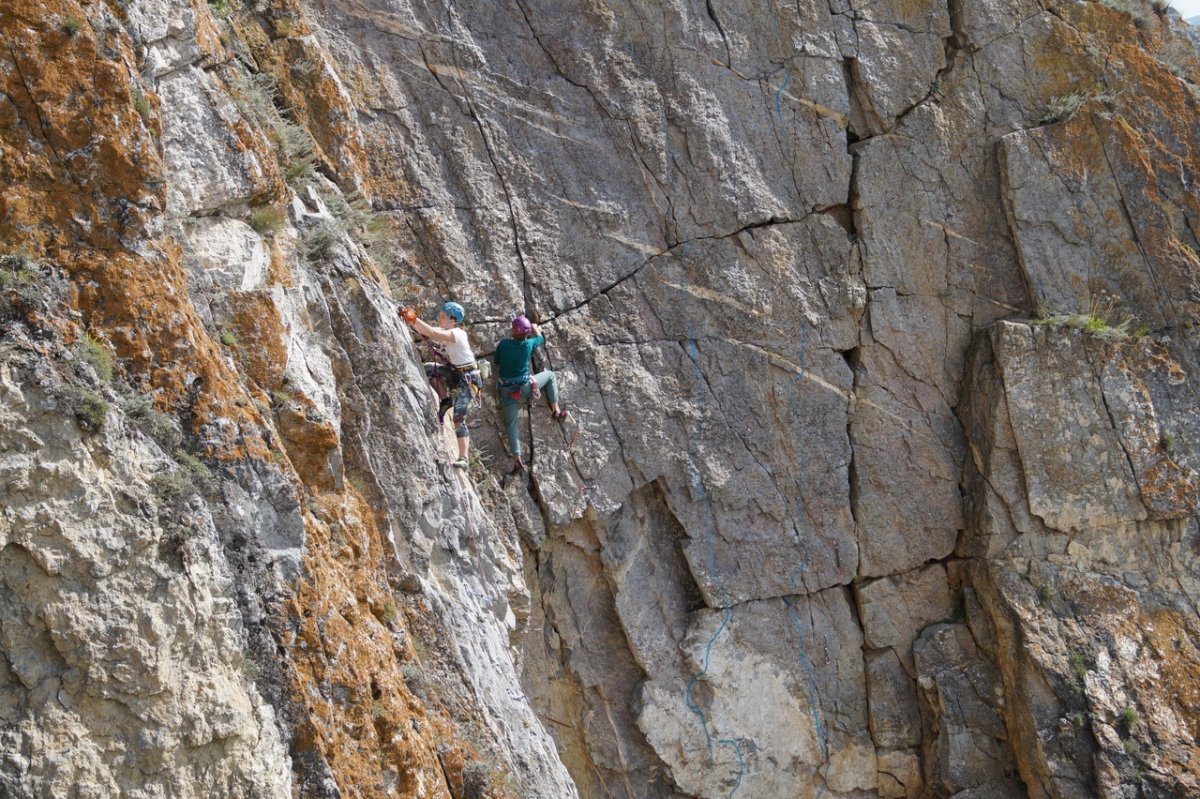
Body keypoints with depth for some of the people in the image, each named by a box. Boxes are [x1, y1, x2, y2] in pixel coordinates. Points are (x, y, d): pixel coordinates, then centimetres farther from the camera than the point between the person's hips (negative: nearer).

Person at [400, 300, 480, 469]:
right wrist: (411, 320, -25)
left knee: (459, 418, -16)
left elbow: (432, 333, -36)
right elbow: (425, 331, -9)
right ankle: (445, 400, 6)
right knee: (428, 369, -11)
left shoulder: (457, 334, -22)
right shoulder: (443, 332, 4)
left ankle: (463, 459, -15)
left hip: (468, 378, -9)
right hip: (454, 372, 9)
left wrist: (413, 319, -41)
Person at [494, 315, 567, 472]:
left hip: (506, 390, 1)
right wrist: (536, 329, 35)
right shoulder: (529, 344, -9)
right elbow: (540, 339, 15)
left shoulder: (503, 345, -9)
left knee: (511, 424, 9)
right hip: (525, 387, -1)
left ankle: (516, 458, -2)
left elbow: (497, 364, 4)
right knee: (549, 375, 24)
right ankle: (555, 410, 24)